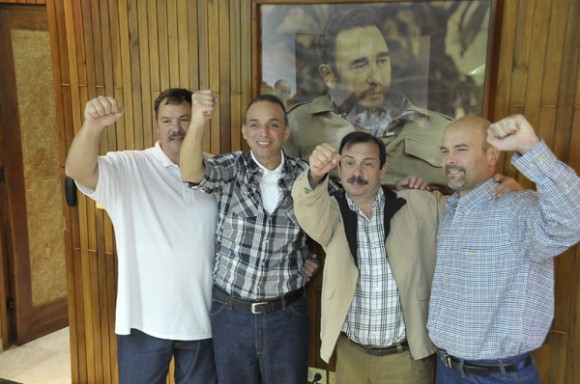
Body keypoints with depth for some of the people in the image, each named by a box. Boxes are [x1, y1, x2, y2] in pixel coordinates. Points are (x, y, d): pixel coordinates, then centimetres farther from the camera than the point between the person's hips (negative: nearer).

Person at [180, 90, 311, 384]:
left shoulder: (304, 174, -3)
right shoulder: (231, 168, -7)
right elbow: (192, 175, -28)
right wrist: (197, 123, -46)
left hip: (286, 314, 1)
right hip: (230, 313, 0)